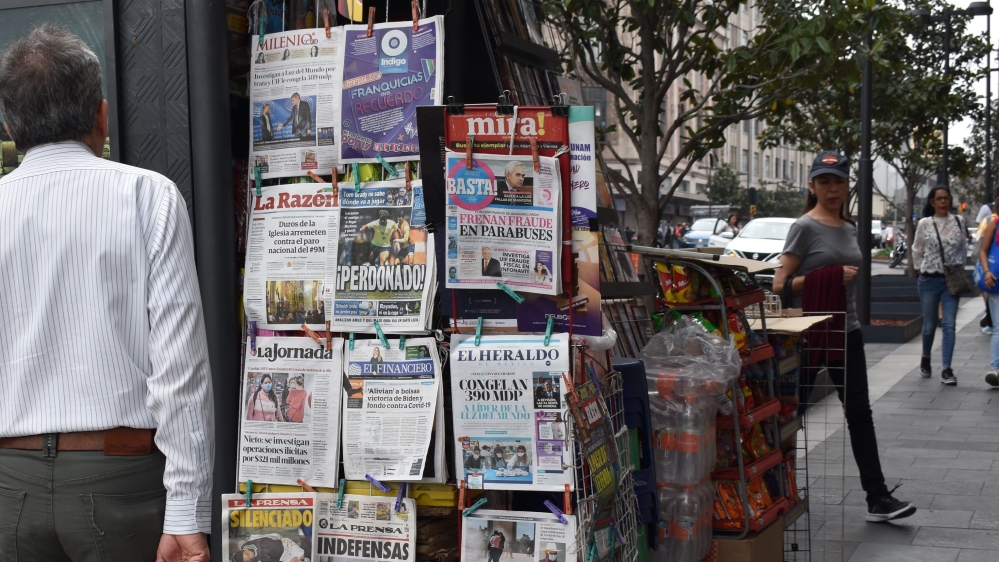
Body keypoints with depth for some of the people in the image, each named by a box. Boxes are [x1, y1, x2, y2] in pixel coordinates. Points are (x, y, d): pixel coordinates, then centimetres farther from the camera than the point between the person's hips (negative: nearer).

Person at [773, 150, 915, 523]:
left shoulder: (850, 228, 11)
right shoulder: (805, 227, -10)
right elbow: (780, 284, -16)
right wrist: (831, 276, -22)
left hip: (846, 331, 6)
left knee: (859, 413, 3)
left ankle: (877, 498, 4)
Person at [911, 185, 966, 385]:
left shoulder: (958, 222, 3)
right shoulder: (924, 224, -1)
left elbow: (964, 247, 12)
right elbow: (917, 251, 8)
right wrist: (922, 270, 5)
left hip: (952, 280, 1)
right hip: (929, 279, -1)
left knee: (949, 325, -6)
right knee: (929, 325, 7)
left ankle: (946, 369, -6)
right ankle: (925, 359, 33)